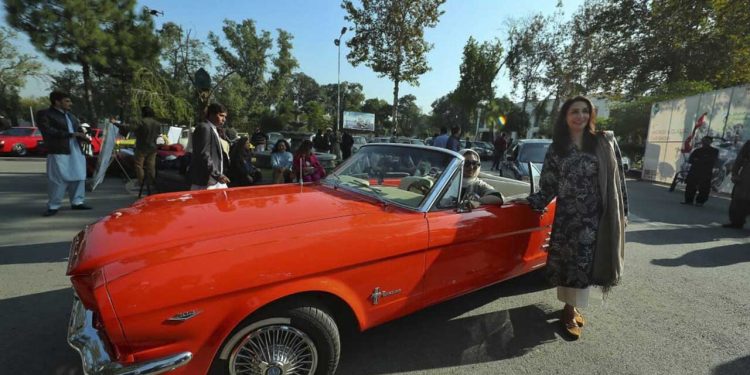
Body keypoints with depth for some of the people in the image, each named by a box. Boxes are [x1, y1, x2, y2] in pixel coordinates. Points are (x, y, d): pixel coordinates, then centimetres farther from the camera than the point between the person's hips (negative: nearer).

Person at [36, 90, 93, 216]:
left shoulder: (70, 115, 20)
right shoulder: (44, 114, -1)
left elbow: (78, 129, 20)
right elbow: (48, 131, -14)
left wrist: (83, 137, -3)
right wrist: (71, 134, -17)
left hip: (76, 151, 7)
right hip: (59, 152, -7)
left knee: (78, 178, 8)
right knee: (58, 180, -6)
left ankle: (77, 202, 16)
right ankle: (53, 206, 3)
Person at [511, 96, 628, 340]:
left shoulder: (605, 142, 1)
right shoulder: (556, 149, 2)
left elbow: (617, 179, 2)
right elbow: (549, 185, 4)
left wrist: (623, 211, 1)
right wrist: (532, 202, -8)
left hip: (596, 216, 0)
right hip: (567, 217, 0)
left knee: (584, 263, 7)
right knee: (567, 263, 5)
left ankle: (571, 308, 24)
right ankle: (570, 310, 21)